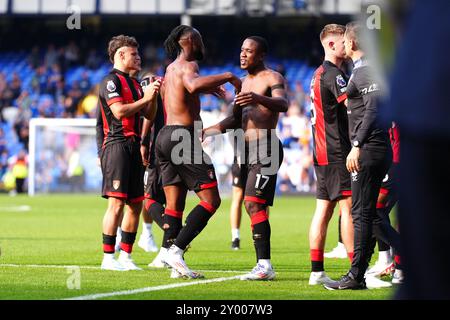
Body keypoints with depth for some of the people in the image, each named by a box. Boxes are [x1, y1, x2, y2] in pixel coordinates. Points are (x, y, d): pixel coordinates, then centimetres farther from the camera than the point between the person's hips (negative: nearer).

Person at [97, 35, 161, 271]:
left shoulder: (133, 83, 21)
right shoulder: (111, 81, -6)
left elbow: (147, 114, 19)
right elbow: (119, 111, -18)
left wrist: (153, 94, 5)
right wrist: (145, 98, -11)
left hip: (133, 146, 9)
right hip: (117, 144, -9)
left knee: (136, 205, 7)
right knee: (116, 204, -12)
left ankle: (126, 256, 13)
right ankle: (108, 258, -10)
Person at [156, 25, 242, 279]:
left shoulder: (171, 68, 21)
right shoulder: (188, 65, -8)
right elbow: (193, 85, -32)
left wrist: (206, 88, 42)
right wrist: (228, 77, -23)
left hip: (166, 136, 9)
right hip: (184, 137, -9)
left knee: (174, 204, 8)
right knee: (211, 200, -8)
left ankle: (172, 257, 1)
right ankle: (176, 250, -18)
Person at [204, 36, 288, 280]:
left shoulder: (272, 78, -6)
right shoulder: (245, 81, 21)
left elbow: (283, 104, -27)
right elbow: (236, 119, 30)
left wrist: (259, 98, -45)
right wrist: (208, 131, 21)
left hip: (266, 149, -9)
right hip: (248, 149, 9)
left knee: (253, 203, -18)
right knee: (251, 205, 5)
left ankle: (265, 265, -21)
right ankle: (262, 264, 8)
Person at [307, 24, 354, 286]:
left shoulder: (320, 73, 19)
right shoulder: (333, 74, -13)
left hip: (323, 152, 10)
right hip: (337, 152, -10)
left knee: (324, 209, 7)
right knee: (349, 206, -9)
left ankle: (317, 271, 6)